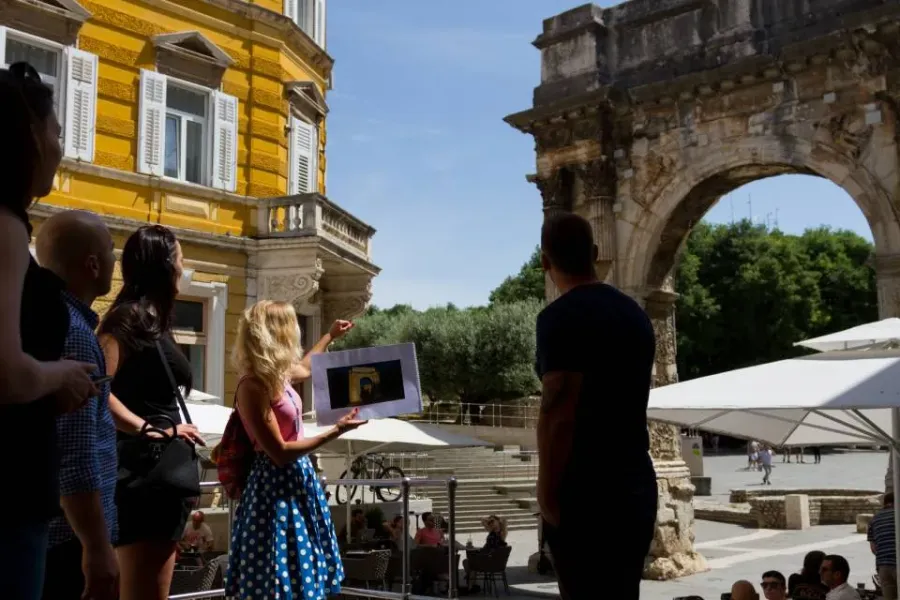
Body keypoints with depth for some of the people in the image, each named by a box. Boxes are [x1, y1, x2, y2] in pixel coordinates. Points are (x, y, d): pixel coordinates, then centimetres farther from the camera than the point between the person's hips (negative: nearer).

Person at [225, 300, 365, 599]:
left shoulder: (277, 375, 5)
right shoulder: (253, 387, -21)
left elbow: (304, 369, 32)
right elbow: (280, 453, -22)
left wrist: (330, 336, 37)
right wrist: (335, 432, -22)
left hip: (297, 478, 9)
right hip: (276, 486, -9)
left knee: (303, 575, 16)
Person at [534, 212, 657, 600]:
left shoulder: (560, 318, -13)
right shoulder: (634, 314, 12)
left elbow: (557, 413, -20)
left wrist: (548, 495, -14)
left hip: (585, 494, -8)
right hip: (636, 487, 8)